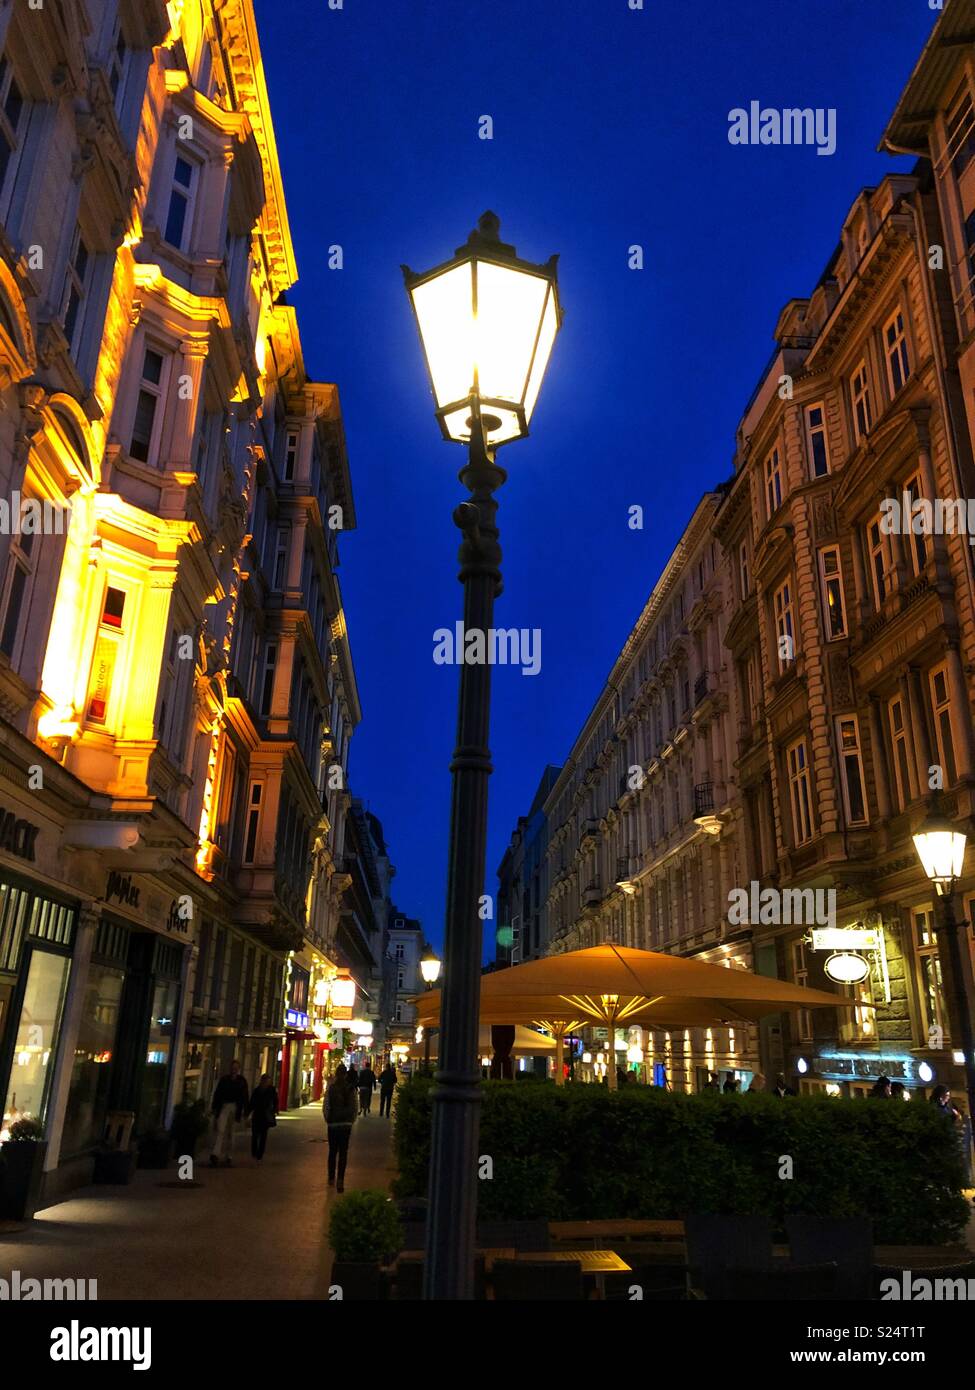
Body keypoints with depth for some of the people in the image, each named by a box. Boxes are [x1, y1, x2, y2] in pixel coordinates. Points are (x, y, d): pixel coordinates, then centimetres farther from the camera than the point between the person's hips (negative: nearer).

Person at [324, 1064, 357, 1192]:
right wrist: (352, 1121, 10)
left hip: (332, 1124, 0)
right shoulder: (351, 1089, -7)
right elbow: (354, 1107, -4)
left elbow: (325, 1106, -7)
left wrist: (327, 1119, 9)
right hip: (346, 1124, 0)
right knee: (343, 1152, 4)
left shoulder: (331, 1088, -10)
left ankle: (331, 1178, 24)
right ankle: (340, 1180, -8)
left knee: (332, 1151, 15)